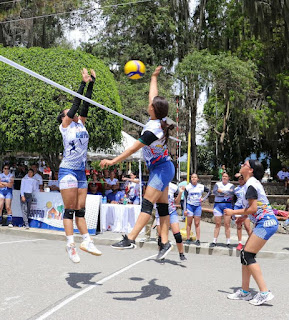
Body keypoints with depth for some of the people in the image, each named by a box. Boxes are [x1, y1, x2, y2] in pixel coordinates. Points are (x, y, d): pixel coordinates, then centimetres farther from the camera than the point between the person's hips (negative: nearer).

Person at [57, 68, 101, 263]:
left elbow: (85, 105, 10)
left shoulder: (81, 124, 15)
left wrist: (91, 84, 7)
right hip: (68, 170, -6)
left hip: (81, 172, 6)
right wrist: (84, 83, -3)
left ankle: (87, 241, 6)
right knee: (70, 209, -7)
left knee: (81, 209, 6)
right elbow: (76, 103, -6)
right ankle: (71, 244, -7)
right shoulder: (65, 125, 0)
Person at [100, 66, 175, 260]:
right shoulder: (160, 120, -3)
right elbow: (153, 95, 14)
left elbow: (133, 149, -19)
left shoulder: (152, 131, -26)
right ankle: (165, 243, 7)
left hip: (161, 170, -9)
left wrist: (113, 161, -11)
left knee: (147, 204, -13)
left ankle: (130, 239, -16)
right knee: (162, 206, 6)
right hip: (164, 168, 9)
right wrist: (154, 77, 28)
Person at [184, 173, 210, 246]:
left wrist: (203, 199, -1)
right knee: (189, 223, 2)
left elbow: (209, 191, 13)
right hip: (190, 206, -1)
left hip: (198, 206, 1)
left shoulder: (201, 187, 0)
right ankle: (188, 239, 7)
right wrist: (185, 209, -5)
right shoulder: (188, 187, -2)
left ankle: (198, 240, 5)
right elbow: (185, 199, -1)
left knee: (197, 224, 2)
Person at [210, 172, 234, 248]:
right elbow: (214, 191, -9)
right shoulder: (217, 184, 10)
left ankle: (228, 242, 3)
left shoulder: (231, 185, 8)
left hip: (227, 205, -1)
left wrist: (221, 191, -12)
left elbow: (232, 193, -13)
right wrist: (226, 193, -11)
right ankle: (214, 241, 6)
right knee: (217, 224, 2)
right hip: (218, 205, 1)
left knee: (227, 224, -3)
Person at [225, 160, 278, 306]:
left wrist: (233, 212, -7)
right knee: (245, 254, 10)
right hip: (263, 223, 10)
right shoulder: (253, 182, 17)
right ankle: (245, 291, 15)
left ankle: (264, 292, -7)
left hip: (266, 223, -10)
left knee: (247, 255, -10)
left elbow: (253, 209, -17)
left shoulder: (251, 185, -13)